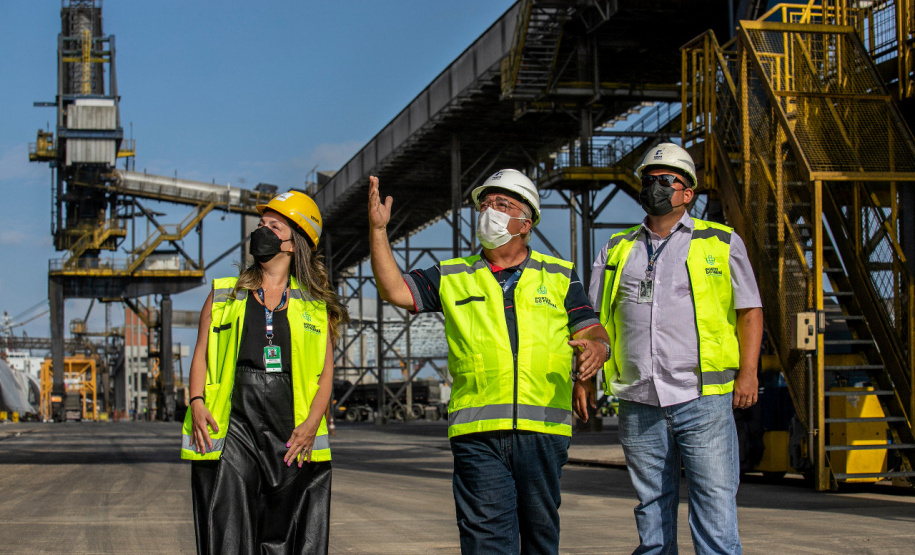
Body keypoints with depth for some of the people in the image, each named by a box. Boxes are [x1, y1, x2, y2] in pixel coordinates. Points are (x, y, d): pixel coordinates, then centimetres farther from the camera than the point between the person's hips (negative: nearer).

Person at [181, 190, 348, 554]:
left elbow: (326, 372, 8)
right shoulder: (224, 295, 17)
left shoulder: (314, 306, 14)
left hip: (291, 433, 0)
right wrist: (197, 403, -6)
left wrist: (312, 422, -7)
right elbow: (201, 355, 12)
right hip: (232, 425, 0)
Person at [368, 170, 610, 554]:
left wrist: (595, 348, -15)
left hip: (543, 429, 1)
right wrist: (378, 228, -4)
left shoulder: (559, 276, 14)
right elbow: (394, 290, 4)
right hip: (478, 432, -1)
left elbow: (594, 334, 9)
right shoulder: (452, 278, 15)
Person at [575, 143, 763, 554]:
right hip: (639, 403, 3)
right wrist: (583, 377, 5)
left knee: (714, 501, -7)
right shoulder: (617, 250, 16)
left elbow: (750, 311, 7)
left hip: (703, 399, -3)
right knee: (652, 505, 8)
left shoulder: (721, 243, 9)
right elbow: (593, 319, 17)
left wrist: (747, 371, -5)